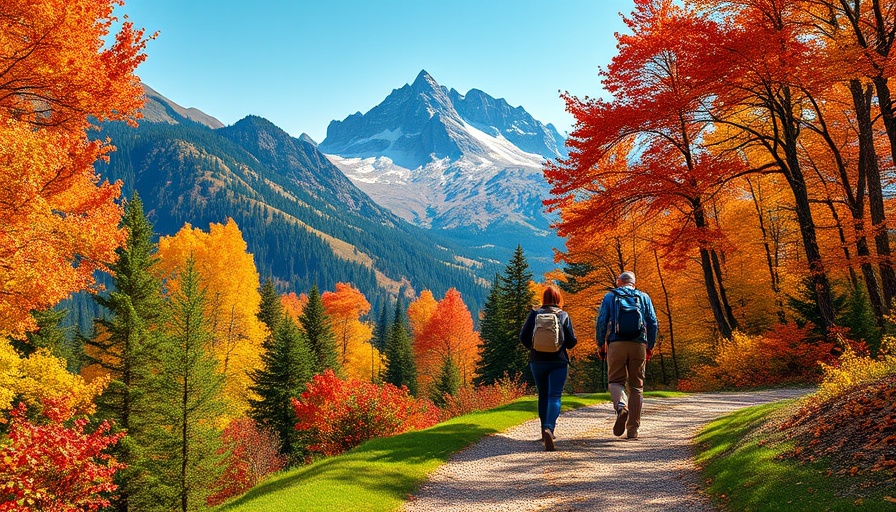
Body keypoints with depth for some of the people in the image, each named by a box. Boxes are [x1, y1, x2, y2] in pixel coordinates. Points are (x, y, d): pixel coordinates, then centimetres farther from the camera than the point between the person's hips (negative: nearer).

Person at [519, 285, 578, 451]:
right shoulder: (563, 315, 0)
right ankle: (549, 428, -28)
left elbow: (523, 338, -2)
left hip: (537, 361, 2)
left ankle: (545, 430, 22)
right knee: (554, 396, -6)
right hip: (558, 361, -2)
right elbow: (571, 342, -2)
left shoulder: (534, 314, 1)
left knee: (543, 395, 17)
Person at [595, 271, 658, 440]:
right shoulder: (644, 297, 14)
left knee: (616, 380, 6)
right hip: (639, 345, 2)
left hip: (616, 344, -2)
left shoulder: (610, 296, 9)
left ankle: (621, 406, -26)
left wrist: (600, 345, 7)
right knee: (636, 386, 7)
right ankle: (633, 429, 6)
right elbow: (653, 323, 7)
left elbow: (601, 321, 1)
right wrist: (650, 347, 14)